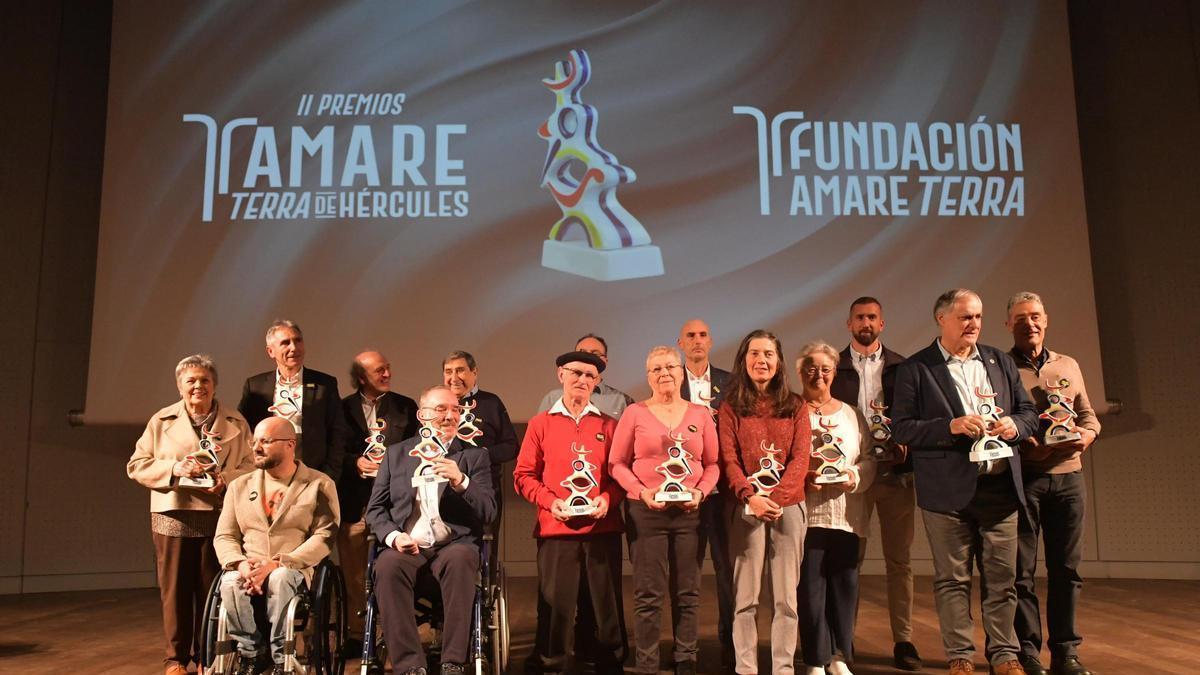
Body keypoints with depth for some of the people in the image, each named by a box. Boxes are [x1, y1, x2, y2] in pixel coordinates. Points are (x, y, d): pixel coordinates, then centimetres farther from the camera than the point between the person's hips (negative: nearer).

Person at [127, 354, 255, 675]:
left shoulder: (235, 422, 7)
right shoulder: (161, 421, 8)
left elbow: (251, 465, 4)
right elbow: (137, 466, 5)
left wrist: (226, 479, -15)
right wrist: (174, 468, -11)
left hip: (219, 516, 0)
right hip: (173, 516, 0)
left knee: (211, 589, 5)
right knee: (175, 589, 4)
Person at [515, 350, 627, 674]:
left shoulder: (609, 425, 9)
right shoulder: (540, 423, 6)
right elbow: (523, 475, 5)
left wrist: (607, 499, -9)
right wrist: (550, 501, -10)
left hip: (603, 529, 1)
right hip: (556, 529, -1)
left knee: (606, 604, 5)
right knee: (555, 605, 1)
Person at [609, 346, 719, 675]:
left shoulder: (700, 414, 9)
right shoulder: (635, 413, 3)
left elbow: (712, 464, 10)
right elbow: (617, 463, 2)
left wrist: (701, 492, -7)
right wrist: (641, 492, -11)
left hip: (689, 512, 2)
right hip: (646, 512, -2)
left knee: (687, 594, 8)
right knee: (648, 595, 1)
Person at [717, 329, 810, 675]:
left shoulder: (795, 406, 9)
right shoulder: (731, 407, 6)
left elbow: (801, 457, 1)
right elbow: (727, 459, -1)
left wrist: (777, 498, -13)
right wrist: (750, 496, -16)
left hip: (789, 507, 1)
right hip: (747, 508, -1)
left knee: (786, 596, 4)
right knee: (745, 597, 0)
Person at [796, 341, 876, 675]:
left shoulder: (851, 414, 15)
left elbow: (869, 460, 11)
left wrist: (855, 476, -9)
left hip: (846, 513, 3)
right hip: (806, 512, -3)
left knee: (845, 584, 5)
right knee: (810, 586, -1)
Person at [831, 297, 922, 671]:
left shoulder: (902, 366, 8)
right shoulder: (834, 367, 4)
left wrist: (905, 443, -13)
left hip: (895, 472, 2)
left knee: (899, 560, 6)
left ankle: (903, 640, 13)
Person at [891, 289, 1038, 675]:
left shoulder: (1001, 362, 12)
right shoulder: (916, 368, -2)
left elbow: (1029, 412, 16)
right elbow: (901, 428, -7)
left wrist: (1014, 425, -7)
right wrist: (952, 426, -19)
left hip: (1000, 487, 4)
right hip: (948, 491, -4)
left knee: (1002, 577, 9)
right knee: (953, 579, 6)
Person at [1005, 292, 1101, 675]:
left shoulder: (1069, 366, 15)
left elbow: (1088, 414, 15)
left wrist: (1086, 435, -6)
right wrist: (1022, 439, -18)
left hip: (1068, 475, 4)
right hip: (1019, 478, -3)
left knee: (1066, 568, 7)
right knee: (1021, 569, 1)